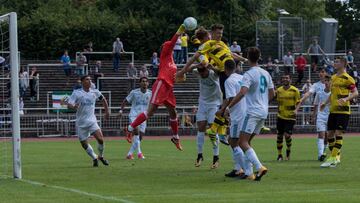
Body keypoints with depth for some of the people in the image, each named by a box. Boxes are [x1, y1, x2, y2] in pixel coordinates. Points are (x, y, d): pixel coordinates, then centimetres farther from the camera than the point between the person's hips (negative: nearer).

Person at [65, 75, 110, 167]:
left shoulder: (95, 92, 2)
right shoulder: (77, 93, -8)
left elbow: (103, 99, 21)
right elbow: (69, 105, -16)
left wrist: (107, 112, 21)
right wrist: (73, 106, -39)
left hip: (92, 121, 2)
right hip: (81, 123, -1)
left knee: (100, 139, -17)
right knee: (84, 144, 1)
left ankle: (101, 156, 9)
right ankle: (94, 158, 24)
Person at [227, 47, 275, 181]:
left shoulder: (249, 74, -12)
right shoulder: (266, 74, 11)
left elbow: (242, 92, -25)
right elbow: (272, 94, 19)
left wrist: (229, 107, -19)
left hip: (252, 112, -8)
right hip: (263, 112, 8)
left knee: (243, 142, -10)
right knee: (247, 141, 16)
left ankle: (259, 167, -26)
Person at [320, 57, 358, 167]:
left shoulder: (347, 78, -8)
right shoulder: (333, 78, 16)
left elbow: (355, 93, -12)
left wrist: (346, 99, -28)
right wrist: (325, 103, 13)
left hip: (343, 110, -8)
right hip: (333, 110, 8)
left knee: (338, 133, -11)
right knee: (330, 134, 7)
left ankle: (333, 159, -13)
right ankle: (336, 157, 18)